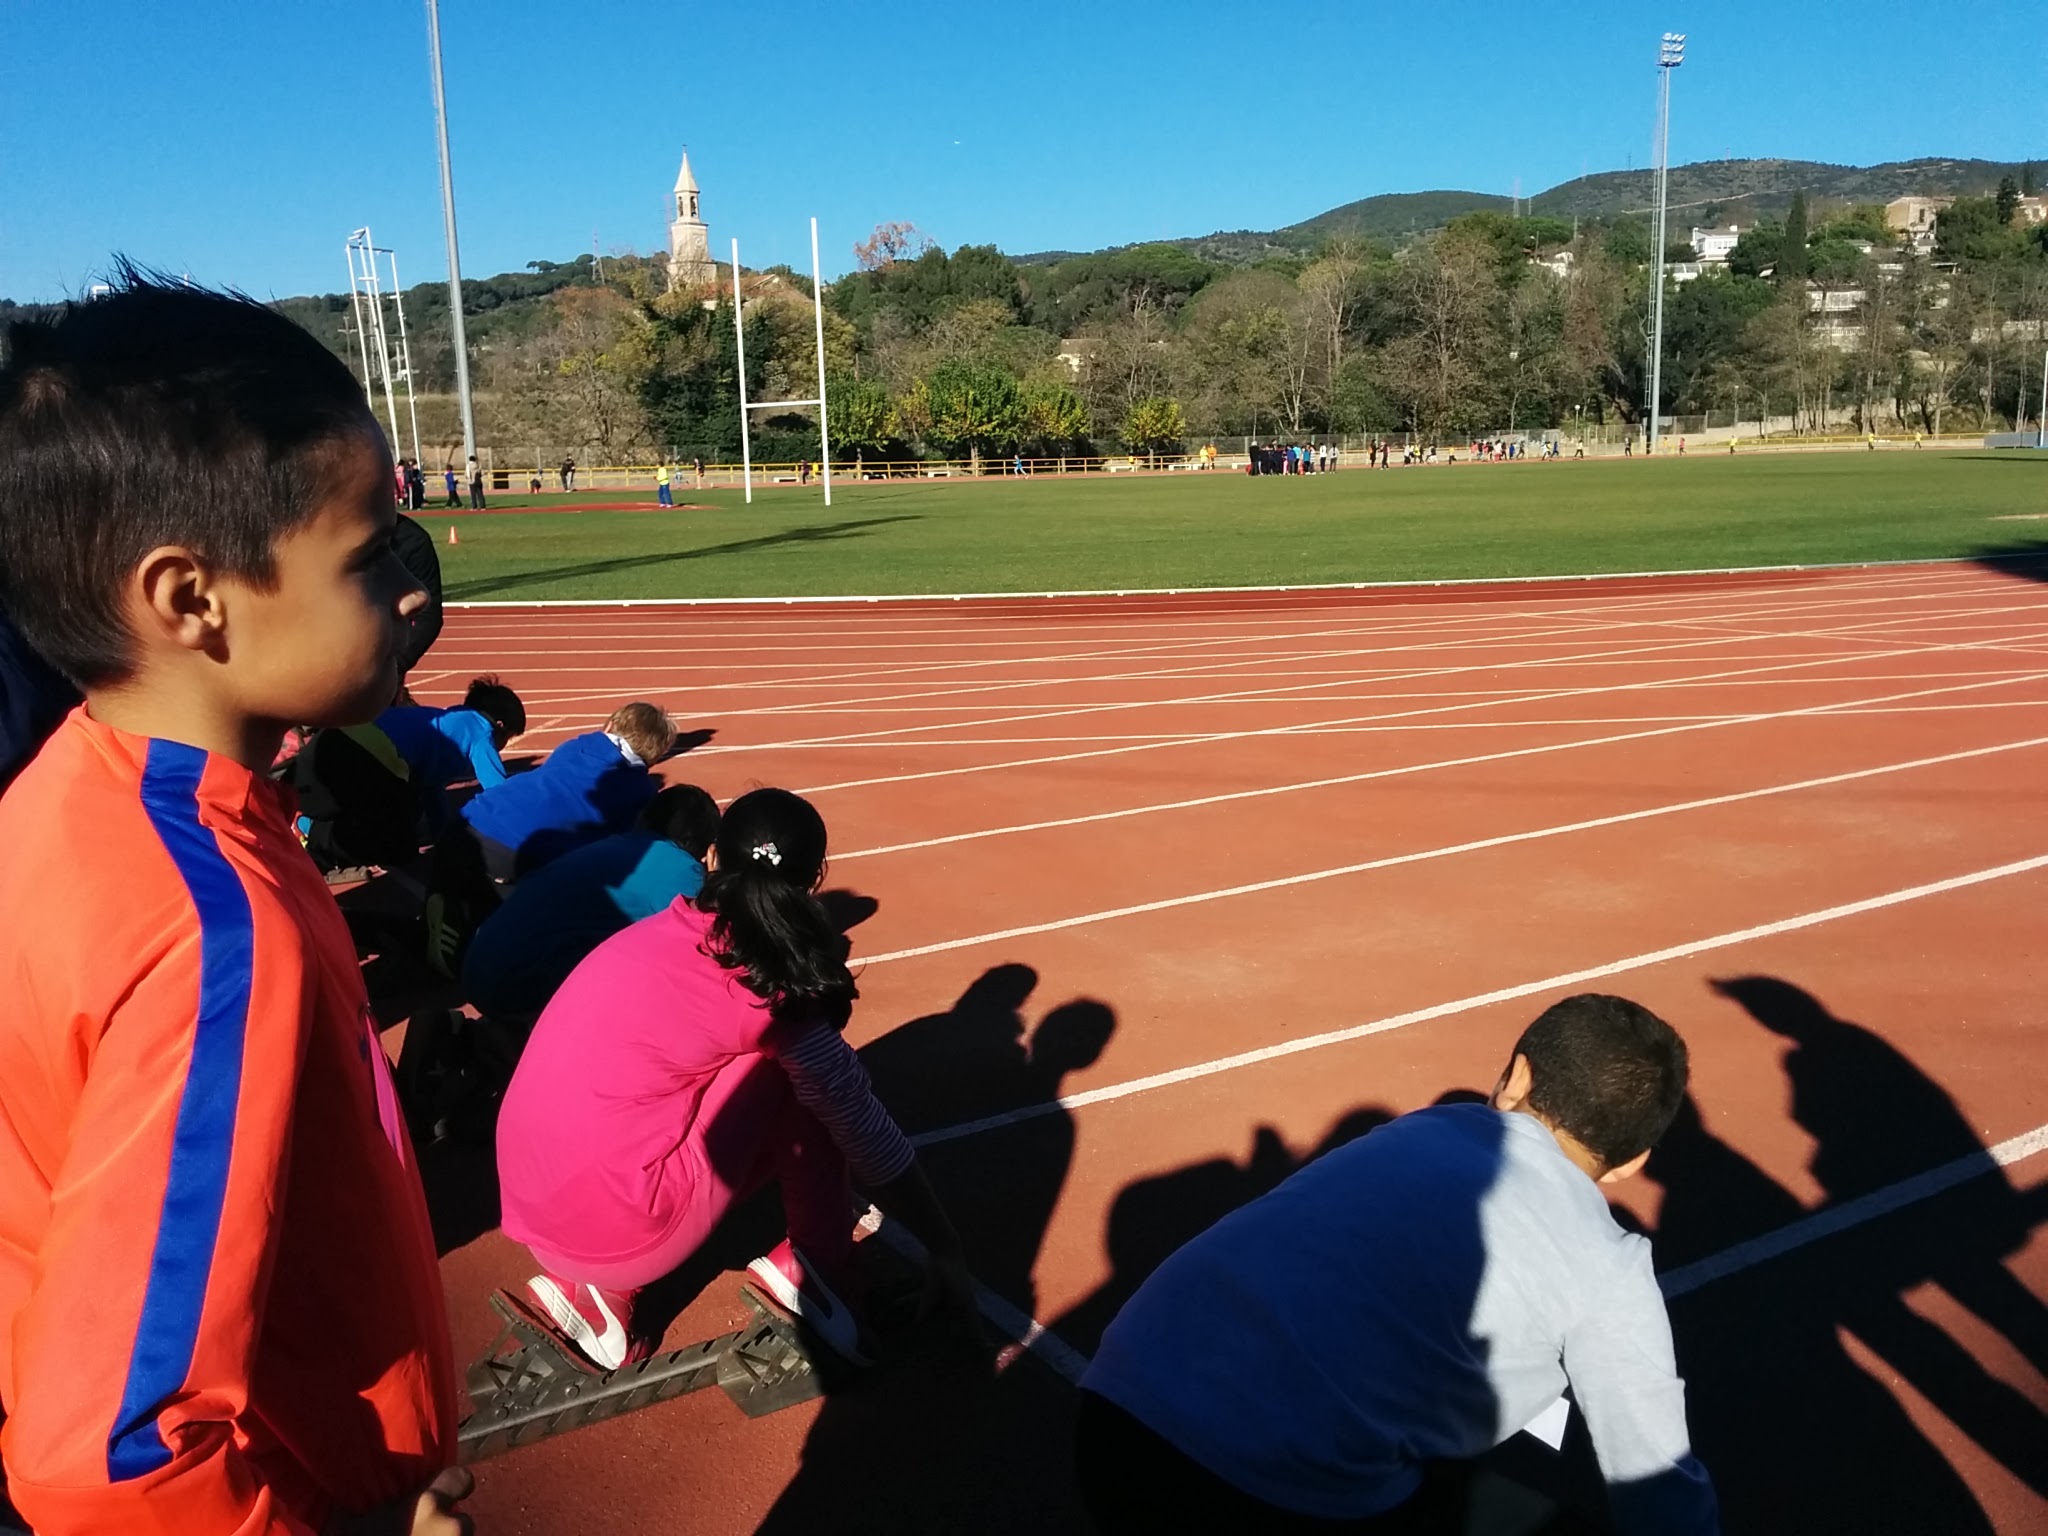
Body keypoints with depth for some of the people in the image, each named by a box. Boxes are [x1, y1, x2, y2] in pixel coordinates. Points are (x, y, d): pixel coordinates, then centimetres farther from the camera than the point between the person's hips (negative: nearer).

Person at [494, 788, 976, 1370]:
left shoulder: (653, 935, 10)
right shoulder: (774, 990, -10)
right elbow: (866, 1137, -3)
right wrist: (946, 1251, 12)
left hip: (533, 1216, 7)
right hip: (620, 1230, -7)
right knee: (798, 1073, 2)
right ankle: (818, 1275, 8)